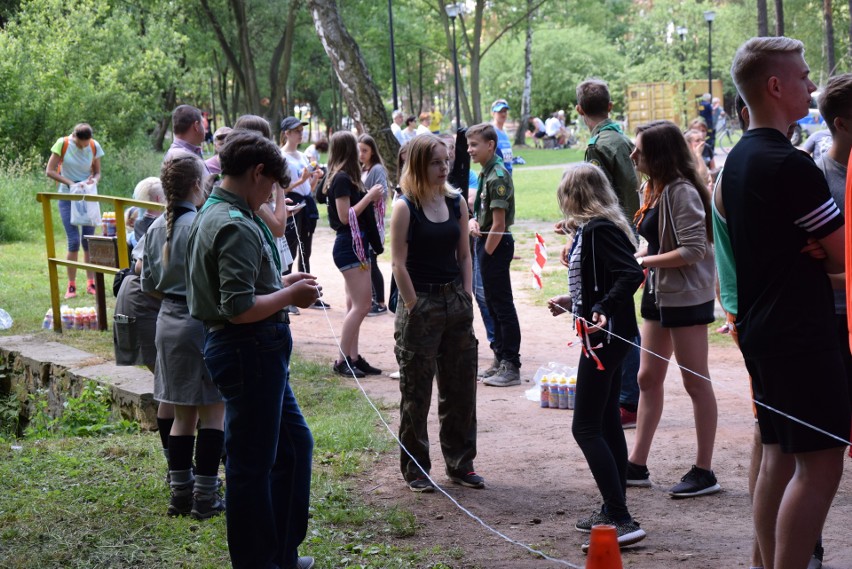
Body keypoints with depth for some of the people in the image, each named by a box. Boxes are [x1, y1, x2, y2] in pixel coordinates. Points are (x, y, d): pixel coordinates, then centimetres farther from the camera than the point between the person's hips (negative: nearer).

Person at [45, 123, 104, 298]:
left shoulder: (94, 146, -3)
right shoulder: (62, 144, -10)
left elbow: (97, 172, 6)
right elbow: (49, 171, -10)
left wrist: (94, 180, -17)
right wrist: (70, 183, -20)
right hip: (67, 197, -2)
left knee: (89, 241, 2)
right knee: (74, 241, -10)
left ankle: (91, 284, 11)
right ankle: (71, 286, -1)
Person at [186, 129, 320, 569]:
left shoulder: (211, 216, 12)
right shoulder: (237, 227, -20)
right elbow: (239, 309, -26)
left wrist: (280, 285, 13)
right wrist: (290, 295, -12)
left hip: (257, 351, 11)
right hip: (251, 352, -11)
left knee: (294, 443, 20)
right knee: (252, 465, 1)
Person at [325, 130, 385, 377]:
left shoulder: (344, 177, 14)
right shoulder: (342, 178, -14)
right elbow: (345, 216, -18)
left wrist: (370, 198, 6)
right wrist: (369, 196, -14)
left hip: (356, 245, 10)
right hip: (350, 245, -10)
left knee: (354, 305, 11)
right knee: (362, 305, -10)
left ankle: (353, 357, 14)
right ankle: (342, 360, -6)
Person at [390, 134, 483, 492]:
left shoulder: (456, 203, 6)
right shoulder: (406, 208, -10)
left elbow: (464, 255, 11)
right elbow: (399, 264, -11)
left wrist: (466, 298, 3)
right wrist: (414, 308, -13)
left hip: (455, 301, 6)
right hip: (420, 303, -5)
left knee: (460, 388, 11)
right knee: (415, 392, 3)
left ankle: (460, 463, 22)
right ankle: (415, 469, 13)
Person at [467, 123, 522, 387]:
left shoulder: (497, 176, -18)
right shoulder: (485, 173, 11)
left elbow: (498, 223, -21)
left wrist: (487, 253, -15)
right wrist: (474, 221, 0)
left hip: (496, 245, -10)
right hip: (487, 243, 10)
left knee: (503, 306, -5)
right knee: (494, 304, 15)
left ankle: (511, 367, 0)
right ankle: (501, 360, 24)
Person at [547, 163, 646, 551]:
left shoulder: (598, 229, -17)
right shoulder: (593, 228, 12)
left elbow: (631, 274, -27)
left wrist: (602, 310, -36)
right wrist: (572, 302, 30)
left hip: (605, 337, -11)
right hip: (604, 335, 11)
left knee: (586, 427, -9)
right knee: (608, 423, 16)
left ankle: (622, 520, -11)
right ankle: (613, 511, 25)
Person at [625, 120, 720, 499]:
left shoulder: (682, 191, -18)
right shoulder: (656, 189, 10)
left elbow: (693, 249, -24)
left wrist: (645, 260, -20)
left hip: (686, 297, -10)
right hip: (659, 294, 10)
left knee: (696, 382, -1)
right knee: (648, 378, 12)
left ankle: (704, 472, 7)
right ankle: (637, 465, 20)